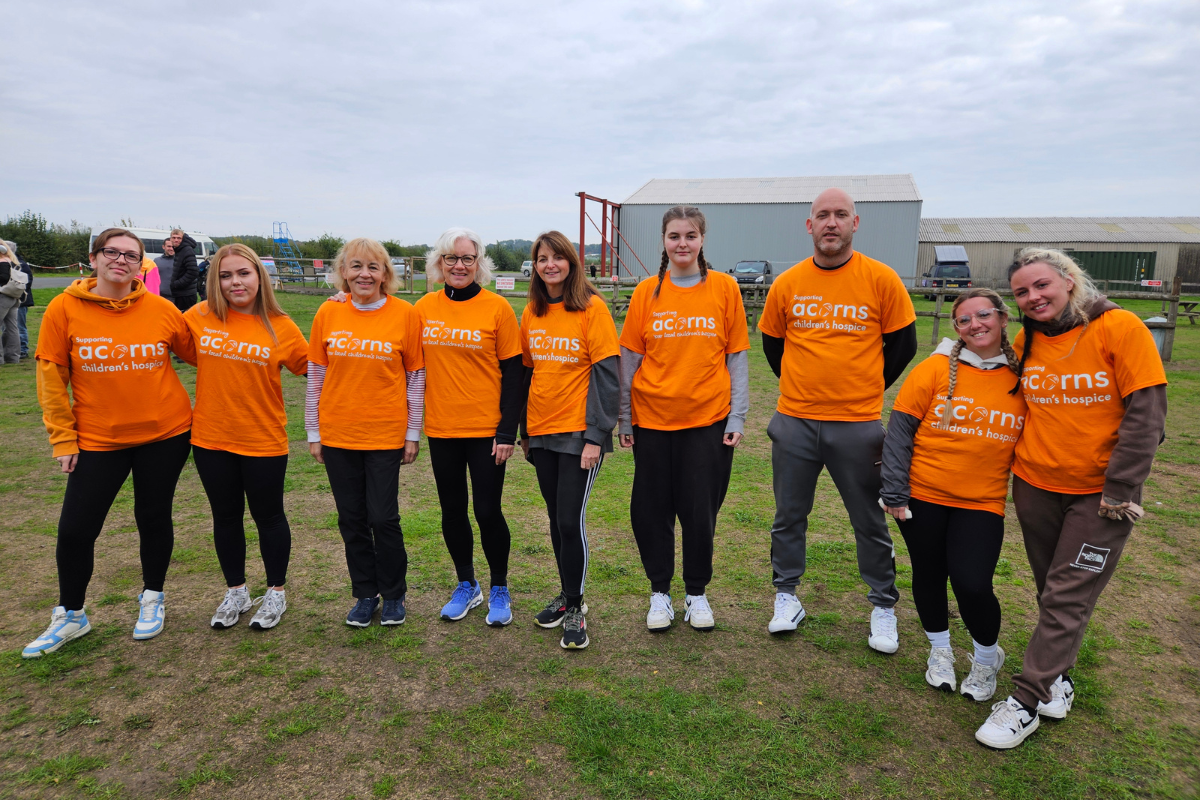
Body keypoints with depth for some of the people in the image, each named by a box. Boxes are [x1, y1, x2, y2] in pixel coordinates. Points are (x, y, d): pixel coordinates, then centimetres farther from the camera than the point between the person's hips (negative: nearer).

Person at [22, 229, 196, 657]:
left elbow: (199, 353, 7)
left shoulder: (160, 310, -6)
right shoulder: (64, 309, -6)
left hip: (165, 433, 0)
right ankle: (70, 616, 28)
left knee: (154, 518, 12)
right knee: (75, 529, 5)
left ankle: (153, 598, 34)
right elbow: (51, 376, -2)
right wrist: (63, 437, -2)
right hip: (97, 439, 0)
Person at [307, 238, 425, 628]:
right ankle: (365, 595, 28)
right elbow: (316, 375, 6)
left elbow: (416, 376, -2)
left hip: (386, 435, -2)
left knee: (384, 518, 2)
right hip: (337, 435, 3)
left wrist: (413, 433, -2)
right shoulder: (328, 313, 0)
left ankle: (393, 595, 23)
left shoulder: (404, 314, -5)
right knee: (352, 519, 12)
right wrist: (313, 431, 6)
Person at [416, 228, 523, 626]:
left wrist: (507, 431, -10)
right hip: (441, 429, 4)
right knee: (452, 511, 13)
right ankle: (466, 586, 33)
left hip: (486, 429, -4)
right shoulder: (424, 308, 4)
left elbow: (512, 373, -6)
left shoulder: (497, 308, -6)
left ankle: (500, 590, 23)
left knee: (488, 512, 2)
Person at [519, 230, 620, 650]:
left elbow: (607, 373, -12)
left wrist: (596, 435, -16)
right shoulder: (532, 312, 8)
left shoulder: (591, 307, -8)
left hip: (579, 432, -5)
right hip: (541, 430, 5)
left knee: (570, 519, -4)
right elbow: (527, 372, 14)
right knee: (556, 519, 14)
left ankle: (574, 609, 14)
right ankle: (568, 595, 30)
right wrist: (523, 430, 13)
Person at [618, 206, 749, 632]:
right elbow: (629, 358, 4)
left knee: (700, 511, 7)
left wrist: (737, 417, -4)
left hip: (708, 420, -1)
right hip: (653, 419, 1)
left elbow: (737, 356, 1)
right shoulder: (647, 292, 1)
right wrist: (624, 418, 2)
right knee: (650, 509, 7)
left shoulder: (724, 288, 0)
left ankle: (696, 592, 28)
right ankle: (660, 592, 27)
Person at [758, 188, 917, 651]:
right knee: (789, 516, 12)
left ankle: (883, 608, 28)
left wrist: (868, 387, 4)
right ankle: (787, 597, 30)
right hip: (794, 421, 2)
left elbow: (903, 343, 4)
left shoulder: (881, 279, -5)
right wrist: (801, 385, 9)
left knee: (870, 522, 10)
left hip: (858, 424, -2)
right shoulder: (787, 284, 1)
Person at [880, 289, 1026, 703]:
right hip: (923, 495, 0)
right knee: (929, 575, 13)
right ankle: (940, 650, 40)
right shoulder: (935, 369, -7)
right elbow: (900, 430, -7)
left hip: (982, 501, 0)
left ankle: (987, 657, 22)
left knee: (972, 584, -10)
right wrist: (894, 491, -10)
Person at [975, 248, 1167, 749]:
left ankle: (1027, 700, 8)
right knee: (1052, 592, 15)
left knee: (1067, 599, 0)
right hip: (1035, 486, 4)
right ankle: (1058, 677, 33)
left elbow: (1146, 415, -14)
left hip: (1099, 494, -4)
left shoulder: (1120, 328, -12)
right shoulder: (1025, 342, 2)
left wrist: (1119, 492, -16)